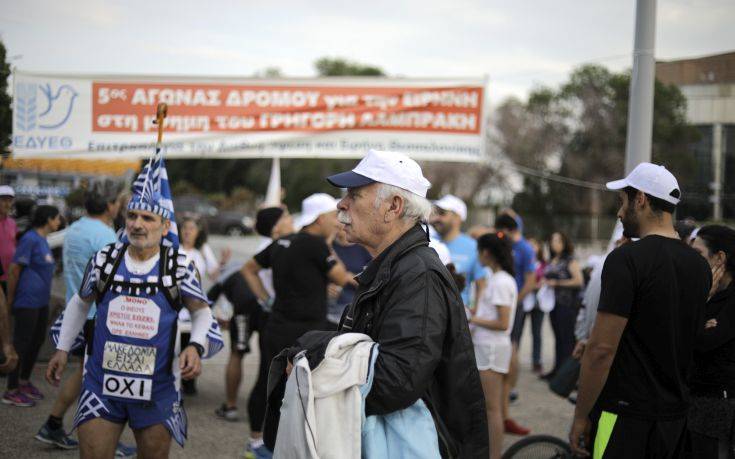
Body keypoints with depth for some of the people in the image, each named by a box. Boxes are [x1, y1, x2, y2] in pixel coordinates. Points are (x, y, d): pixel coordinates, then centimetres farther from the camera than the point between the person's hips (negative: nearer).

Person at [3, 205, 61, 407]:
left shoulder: (42, 240, 13)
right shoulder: (30, 239, -15)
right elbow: (14, 270, -15)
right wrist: (10, 300, -8)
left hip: (41, 301, 9)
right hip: (27, 301, -9)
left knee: (38, 339, 17)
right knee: (21, 343, -3)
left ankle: (24, 382, 32)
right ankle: (11, 392, 4)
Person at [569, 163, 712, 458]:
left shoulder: (626, 259, -16)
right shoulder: (700, 266, 9)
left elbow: (602, 349, -19)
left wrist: (580, 416, -11)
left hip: (626, 416, -8)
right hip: (675, 415, 8)